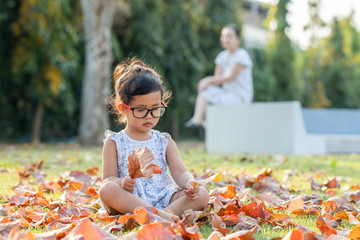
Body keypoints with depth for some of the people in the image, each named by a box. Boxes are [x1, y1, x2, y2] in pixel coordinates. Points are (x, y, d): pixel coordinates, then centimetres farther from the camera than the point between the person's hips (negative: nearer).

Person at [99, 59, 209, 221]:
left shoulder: (165, 142, 16)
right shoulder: (114, 142, 8)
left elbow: (180, 173, 7)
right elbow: (109, 178, 0)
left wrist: (189, 183, -18)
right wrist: (122, 183, -24)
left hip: (163, 199, 3)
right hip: (129, 201, -3)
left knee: (202, 194, -18)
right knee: (107, 190, -33)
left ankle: (164, 214, -40)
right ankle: (158, 213, -41)